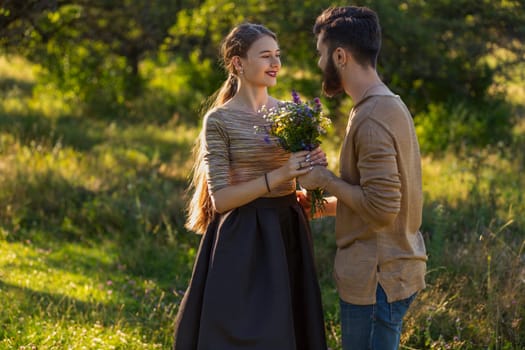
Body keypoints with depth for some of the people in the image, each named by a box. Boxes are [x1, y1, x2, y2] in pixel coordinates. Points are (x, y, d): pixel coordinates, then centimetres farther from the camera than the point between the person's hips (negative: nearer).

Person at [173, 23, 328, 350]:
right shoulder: (219, 120, -8)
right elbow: (220, 198, -13)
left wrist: (311, 170, -6)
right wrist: (277, 176, -21)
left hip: (287, 236, 5)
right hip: (242, 243, -5)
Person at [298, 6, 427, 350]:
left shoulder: (372, 118, -19)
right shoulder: (390, 105, 13)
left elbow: (381, 208, -24)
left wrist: (326, 179, -12)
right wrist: (324, 204, 19)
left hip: (377, 279, -10)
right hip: (396, 268, 10)